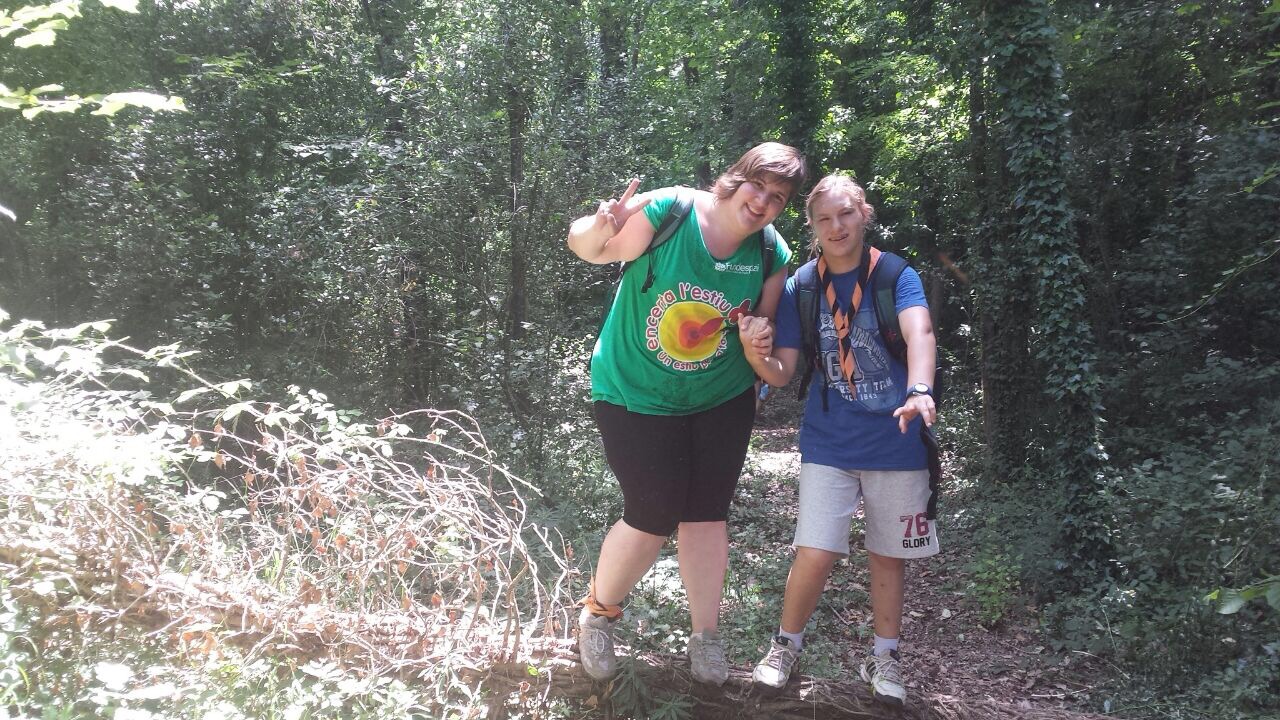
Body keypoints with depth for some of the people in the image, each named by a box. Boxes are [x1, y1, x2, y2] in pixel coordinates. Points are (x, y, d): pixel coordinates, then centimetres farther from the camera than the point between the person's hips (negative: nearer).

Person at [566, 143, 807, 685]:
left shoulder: (771, 255, -7)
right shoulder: (667, 212, -20)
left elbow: (763, 324, 7)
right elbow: (586, 246, -14)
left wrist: (760, 342, -17)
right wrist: (600, 230, -39)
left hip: (722, 398, 4)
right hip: (636, 394, -4)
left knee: (706, 515, 7)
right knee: (654, 518, -4)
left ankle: (705, 638, 26)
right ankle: (597, 613, 25)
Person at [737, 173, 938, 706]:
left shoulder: (896, 275, -8)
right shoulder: (800, 288, -2)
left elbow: (919, 332, -27)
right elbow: (781, 374, -2)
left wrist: (919, 391, -47)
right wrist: (755, 352, -24)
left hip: (896, 442, 0)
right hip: (828, 444, 1)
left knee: (888, 556, 12)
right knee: (815, 555, -7)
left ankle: (883, 657, 34)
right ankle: (786, 644, 19)